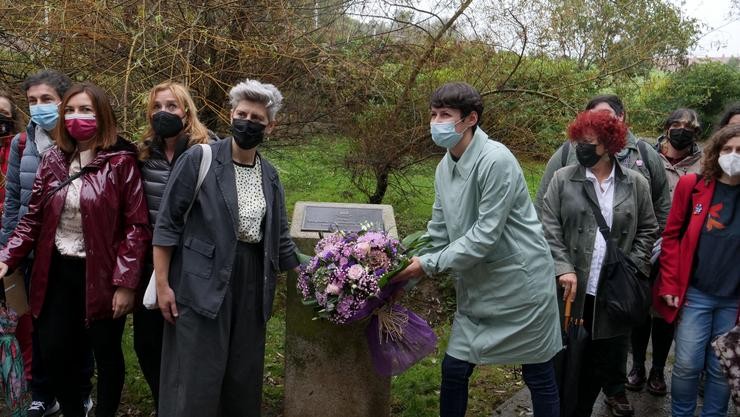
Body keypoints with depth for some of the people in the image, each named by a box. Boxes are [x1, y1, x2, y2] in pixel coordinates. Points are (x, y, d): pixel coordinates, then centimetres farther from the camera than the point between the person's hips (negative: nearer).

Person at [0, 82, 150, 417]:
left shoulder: (120, 162, -10)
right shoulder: (53, 160, 5)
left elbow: (136, 225, -12)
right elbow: (34, 218, 9)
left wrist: (125, 281, -16)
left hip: (101, 273, -5)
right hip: (58, 271, 5)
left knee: (106, 353, 8)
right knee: (53, 351, 10)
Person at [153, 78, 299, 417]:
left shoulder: (269, 176, 9)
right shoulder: (199, 159, -6)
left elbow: (279, 238, 15)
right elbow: (167, 224, -6)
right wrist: (162, 284, -10)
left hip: (252, 284, 5)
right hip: (203, 282, -5)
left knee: (244, 377, 13)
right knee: (195, 380, 0)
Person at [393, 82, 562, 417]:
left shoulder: (496, 160, -22)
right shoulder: (445, 166, 4)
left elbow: (486, 234, -23)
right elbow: (438, 232, 7)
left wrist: (429, 265, -19)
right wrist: (407, 275, -4)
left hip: (520, 284, -7)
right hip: (476, 289, 7)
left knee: (539, 377, 8)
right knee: (454, 369, 10)